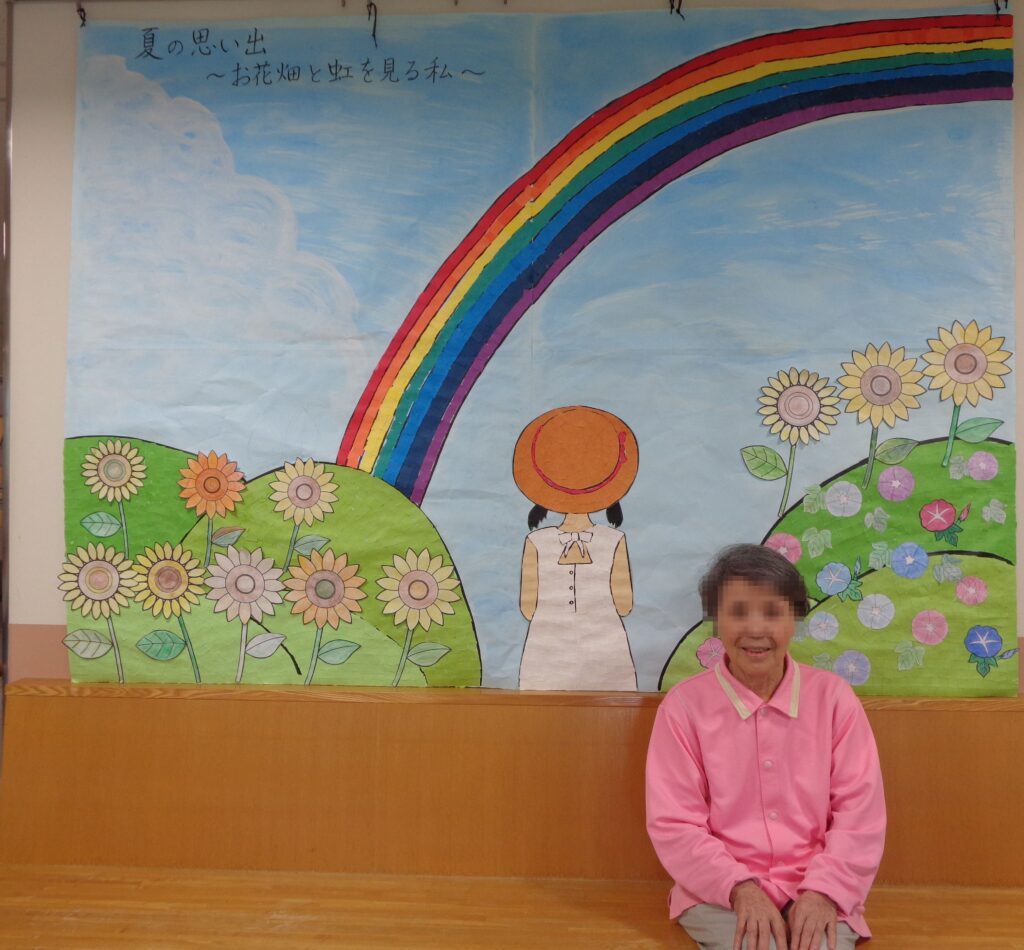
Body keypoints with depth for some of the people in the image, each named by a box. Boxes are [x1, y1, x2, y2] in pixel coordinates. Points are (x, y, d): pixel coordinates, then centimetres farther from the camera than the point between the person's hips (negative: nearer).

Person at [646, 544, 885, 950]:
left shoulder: (833, 696, 0)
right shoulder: (683, 704, -6)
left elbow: (860, 812, -2)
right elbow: (674, 824, -6)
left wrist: (824, 892, -14)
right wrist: (741, 889, -17)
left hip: (816, 893, 1)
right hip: (719, 895, -1)